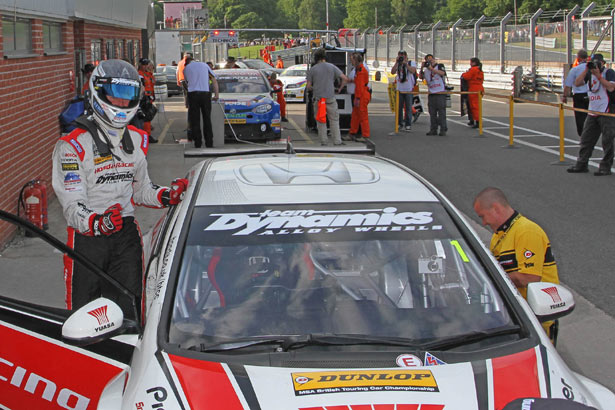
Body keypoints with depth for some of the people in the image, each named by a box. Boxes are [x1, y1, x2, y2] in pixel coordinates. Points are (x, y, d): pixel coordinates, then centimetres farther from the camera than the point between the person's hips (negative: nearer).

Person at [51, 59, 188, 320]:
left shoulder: (137, 140, 12)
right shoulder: (74, 145, -11)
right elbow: (72, 204, -17)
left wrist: (167, 195, 0)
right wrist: (97, 222, -37)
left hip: (127, 233, 5)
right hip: (87, 237, -5)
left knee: (128, 315, 9)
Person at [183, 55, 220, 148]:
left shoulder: (186, 69, 12)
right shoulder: (204, 65, 15)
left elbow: (187, 81, 17)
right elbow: (214, 80, 9)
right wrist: (217, 94, 9)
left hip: (193, 94, -1)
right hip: (205, 93, 1)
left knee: (195, 120, 4)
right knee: (207, 119, 7)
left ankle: (198, 143, 1)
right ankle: (209, 143, 6)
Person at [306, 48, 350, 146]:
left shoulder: (312, 69, 2)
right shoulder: (332, 67, 3)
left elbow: (308, 87, 2)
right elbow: (345, 78, -1)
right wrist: (339, 88, 14)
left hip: (318, 98, 0)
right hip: (330, 98, 0)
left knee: (321, 121, 9)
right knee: (334, 120, 7)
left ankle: (323, 142, 10)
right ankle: (337, 141, 4)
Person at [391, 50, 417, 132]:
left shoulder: (412, 63, 2)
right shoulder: (397, 64, 12)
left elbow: (413, 71, -18)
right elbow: (392, 72, -4)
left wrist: (406, 64, -21)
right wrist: (396, 63, -11)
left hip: (409, 89, -4)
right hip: (400, 89, 4)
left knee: (408, 108, -2)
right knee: (399, 107, 5)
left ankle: (408, 125, 3)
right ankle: (399, 124, 14)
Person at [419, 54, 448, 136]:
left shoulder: (440, 66, 5)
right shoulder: (426, 70, 17)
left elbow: (442, 73, -14)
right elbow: (420, 77, 10)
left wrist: (432, 69, -13)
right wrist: (422, 68, -2)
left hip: (440, 93, -5)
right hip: (431, 94, 5)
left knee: (441, 112, -6)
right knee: (432, 112, 4)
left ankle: (443, 130, -4)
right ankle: (433, 130, 9)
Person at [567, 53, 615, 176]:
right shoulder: (589, 74, 12)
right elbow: (577, 83, 1)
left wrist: (599, 75, -20)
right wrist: (586, 70, -6)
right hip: (593, 111, 7)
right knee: (586, 138, 9)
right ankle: (581, 164, 17)